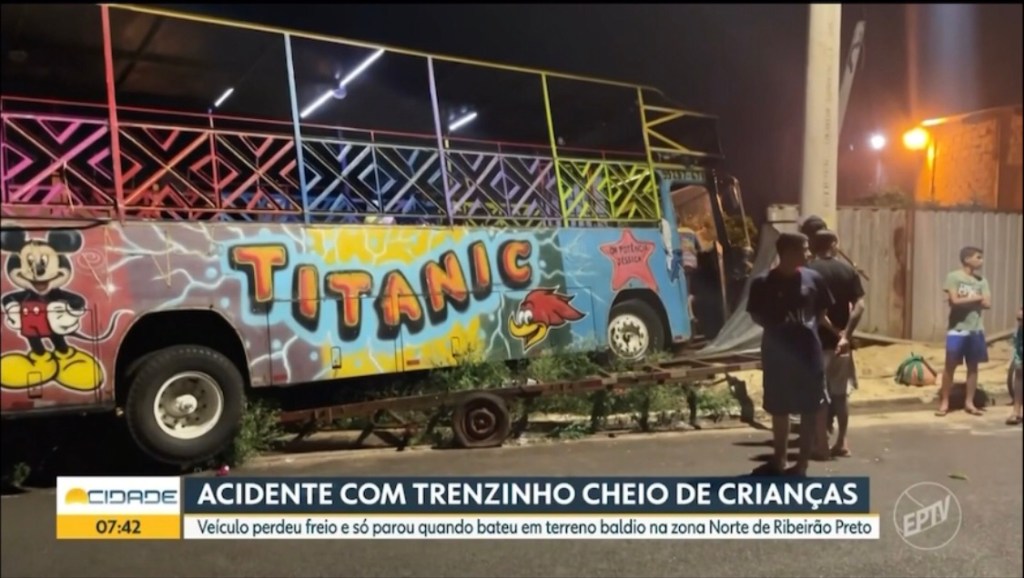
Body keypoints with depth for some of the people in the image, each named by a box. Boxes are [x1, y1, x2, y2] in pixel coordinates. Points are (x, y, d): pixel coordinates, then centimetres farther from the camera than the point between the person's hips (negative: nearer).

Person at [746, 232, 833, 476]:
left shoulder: (813, 279, -1)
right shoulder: (762, 282, -6)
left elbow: (822, 312, 10)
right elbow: (755, 315, 3)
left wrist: (810, 326, -3)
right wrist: (775, 324, -9)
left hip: (808, 350, 1)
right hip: (776, 351, 0)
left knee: (809, 408, 4)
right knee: (778, 408, 12)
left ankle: (802, 464, 15)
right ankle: (780, 460, 27)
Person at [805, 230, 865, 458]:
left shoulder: (807, 272, -6)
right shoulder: (848, 270, 2)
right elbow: (859, 305, -6)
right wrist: (846, 334, -8)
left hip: (816, 341, -3)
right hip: (840, 340, 3)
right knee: (841, 392, 14)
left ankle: (822, 444, 5)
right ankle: (842, 442, 20)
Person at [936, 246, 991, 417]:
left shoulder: (982, 281, 7)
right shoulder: (953, 277, -6)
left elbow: (987, 303, -4)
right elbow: (955, 301, -17)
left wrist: (966, 299, -10)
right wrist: (976, 297, -7)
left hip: (976, 329, 5)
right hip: (957, 329, -4)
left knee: (973, 366, 8)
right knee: (950, 365, 0)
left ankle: (969, 402, 18)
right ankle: (944, 402, 8)